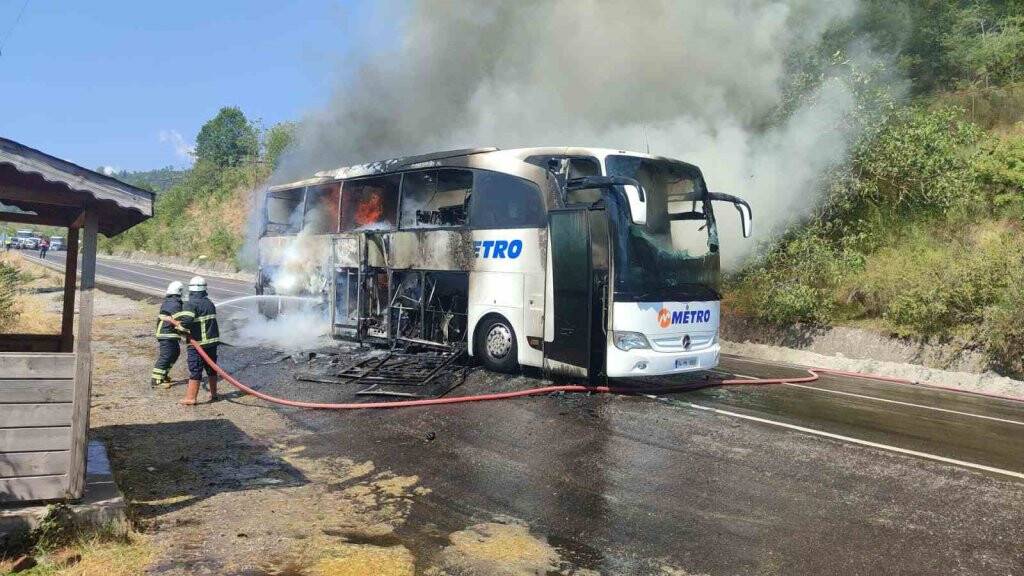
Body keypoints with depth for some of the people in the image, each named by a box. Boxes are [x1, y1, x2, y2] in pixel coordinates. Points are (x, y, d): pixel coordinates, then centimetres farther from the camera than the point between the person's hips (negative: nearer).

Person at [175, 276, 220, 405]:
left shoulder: (191, 304, -13)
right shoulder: (209, 303, 9)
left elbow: (186, 321, -27)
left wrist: (182, 329, -8)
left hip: (197, 343, -6)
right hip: (212, 341, 6)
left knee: (195, 370, -1)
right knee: (211, 368, 17)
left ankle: (190, 397, 3)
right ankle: (213, 394, 27)